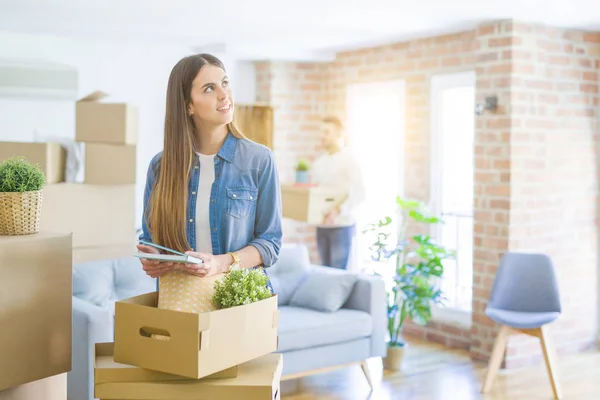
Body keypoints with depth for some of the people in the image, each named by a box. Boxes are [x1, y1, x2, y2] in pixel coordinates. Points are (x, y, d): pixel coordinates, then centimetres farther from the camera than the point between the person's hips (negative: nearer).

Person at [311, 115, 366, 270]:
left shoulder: (349, 160, -7)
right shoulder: (319, 162, 13)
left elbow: (360, 194, -15)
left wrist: (339, 209, -28)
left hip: (342, 225, -6)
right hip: (321, 226, 6)